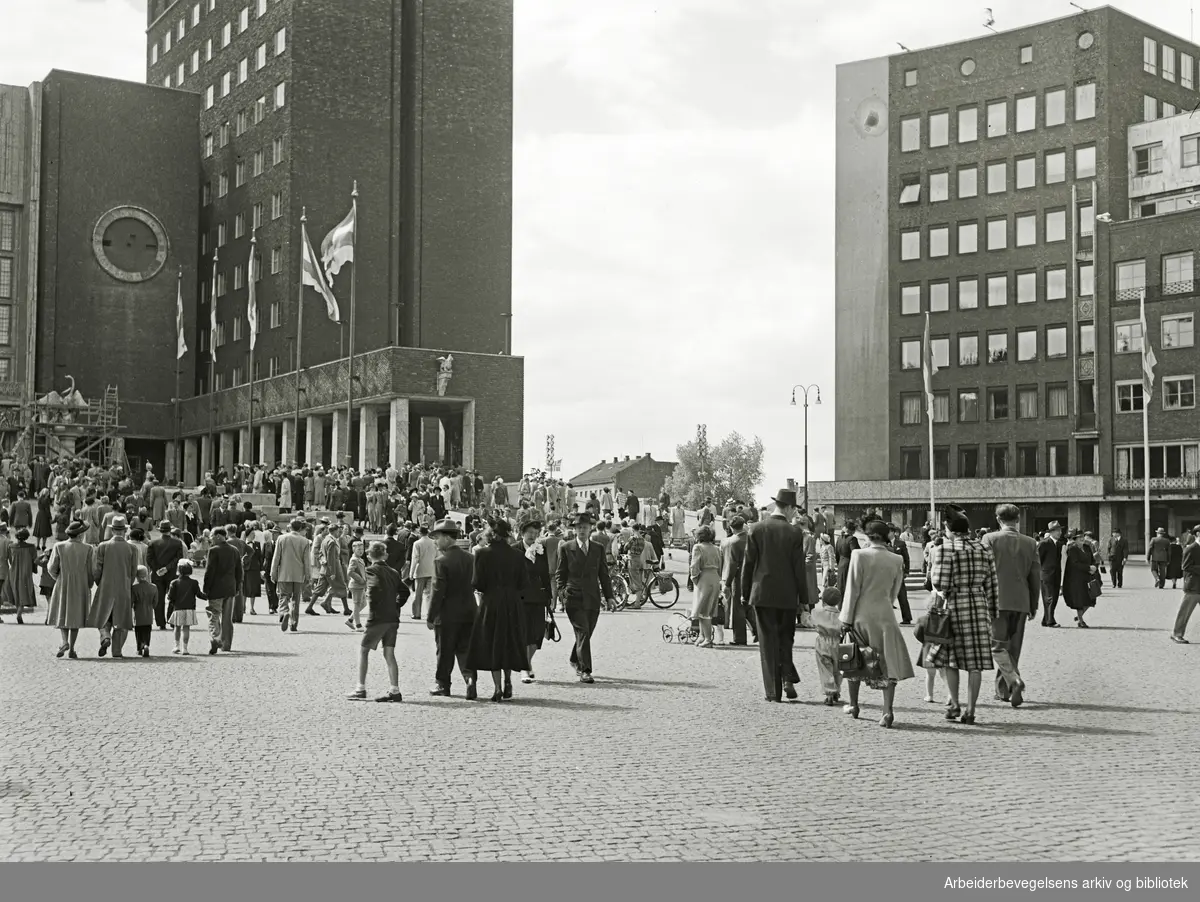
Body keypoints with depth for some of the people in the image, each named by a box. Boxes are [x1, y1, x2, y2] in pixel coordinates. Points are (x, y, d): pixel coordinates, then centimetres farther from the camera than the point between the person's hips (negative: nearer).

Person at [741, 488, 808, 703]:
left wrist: (745, 592, 9)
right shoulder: (793, 533, -6)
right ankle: (788, 678, -2)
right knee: (786, 638, 16)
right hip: (787, 595, 0)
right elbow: (799, 569, -3)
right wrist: (803, 598, 4)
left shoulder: (756, 529, -3)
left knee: (768, 641, 4)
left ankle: (773, 690, 3)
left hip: (762, 594, 0)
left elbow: (748, 563, 0)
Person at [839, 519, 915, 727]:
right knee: (888, 663, 3)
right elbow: (894, 593, 8)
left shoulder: (859, 555, -9)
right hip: (885, 616, 1)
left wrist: (847, 618, -6)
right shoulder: (896, 560, 0)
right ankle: (887, 711, -8)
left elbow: (852, 589, -9)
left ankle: (853, 705, 25)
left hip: (862, 615, -1)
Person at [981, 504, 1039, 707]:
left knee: (998, 645, -1)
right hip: (1021, 602, 4)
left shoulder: (990, 539, -5)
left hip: (998, 600, -4)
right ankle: (1003, 690, 19)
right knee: (1013, 648, 13)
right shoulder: (1030, 543, 5)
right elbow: (1036, 577, 7)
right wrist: (1033, 605, 16)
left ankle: (1014, 681, -22)